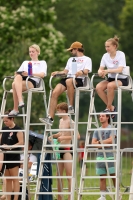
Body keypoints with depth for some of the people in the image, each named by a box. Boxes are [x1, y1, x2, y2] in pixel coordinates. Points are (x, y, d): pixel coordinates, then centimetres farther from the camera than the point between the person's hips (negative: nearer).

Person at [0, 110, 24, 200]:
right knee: (7, 179, 8)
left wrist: (10, 147, -23)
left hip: (14, 156, -7)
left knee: (15, 178, -5)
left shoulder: (18, 129, -7)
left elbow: (21, 142, -16)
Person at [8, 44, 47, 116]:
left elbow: (42, 74, 2)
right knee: (18, 77, -39)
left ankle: (15, 109, -37)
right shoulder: (25, 62, 38)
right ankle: (20, 101, -49)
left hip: (32, 81, -4)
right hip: (23, 79, 4)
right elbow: (18, 72, 24)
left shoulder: (42, 63, 22)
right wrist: (17, 75, -2)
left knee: (14, 84, -36)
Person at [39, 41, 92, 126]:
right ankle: (50, 118, -24)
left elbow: (86, 71, -4)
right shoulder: (71, 59, 35)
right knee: (55, 92, -19)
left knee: (69, 81, -42)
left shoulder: (87, 59, 12)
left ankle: (71, 106, -31)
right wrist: (57, 72, 9)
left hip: (79, 80, -6)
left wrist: (81, 72, -26)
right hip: (68, 78, 6)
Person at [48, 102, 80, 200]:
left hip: (67, 149, -9)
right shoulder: (61, 121, 13)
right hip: (60, 149, 9)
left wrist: (64, 137, -26)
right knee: (59, 175, 11)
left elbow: (77, 136, -22)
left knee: (69, 175, -8)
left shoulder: (70, 122, -13)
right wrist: (53, 136, 12)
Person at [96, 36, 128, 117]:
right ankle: (111, 107, -13)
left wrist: (107, 71, -36)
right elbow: (101, 69, 1)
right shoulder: (105, 56, 3)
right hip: (111, 78, 5)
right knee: (98, 87, -23)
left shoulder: (121, 54, -12)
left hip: (122, 79, -5)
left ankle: (109, 107, -19)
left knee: (110, 85, -36)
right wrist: (100, 72, -25)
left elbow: (120, 70, -24)